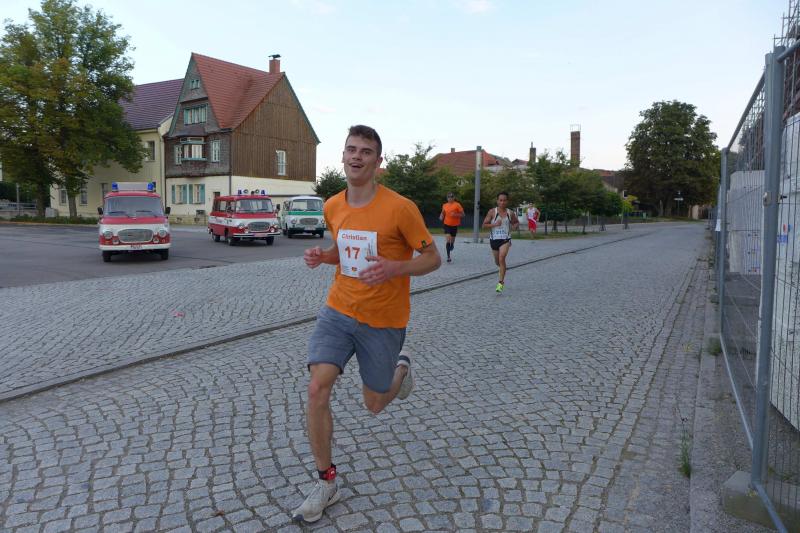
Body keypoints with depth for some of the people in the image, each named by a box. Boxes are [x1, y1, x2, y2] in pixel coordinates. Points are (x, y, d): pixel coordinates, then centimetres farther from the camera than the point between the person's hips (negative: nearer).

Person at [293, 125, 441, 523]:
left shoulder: (400, 208, -16)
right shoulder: (333, 207, 1)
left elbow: (432, 259, -9)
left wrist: (394, 268, -28)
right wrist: (322, 256, -4)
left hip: (383, 322, -3)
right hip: (338, 311, 4)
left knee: (373, 404, 11)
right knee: (317, 390, -12)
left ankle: (402, 368, 46)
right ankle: (326, 483, 8)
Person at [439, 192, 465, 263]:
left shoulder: (457, 205, -9)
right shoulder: (444, 205, 2)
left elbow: (462, 214, -8)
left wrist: (455, 214, -24)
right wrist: (441, 216, -4)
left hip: (454, 225, -1)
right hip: (447, 225, 1)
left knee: (452, 241, 14)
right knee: (448, 240, -14)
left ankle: (452, 246, 52)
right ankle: (448, 257, -10)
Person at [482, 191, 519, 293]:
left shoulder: (510, 213, 0)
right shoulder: (492, 211, -5)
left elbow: (516, 222, 17)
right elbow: (484, 224, -5)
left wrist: (515, 226, -6)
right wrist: (495, 224, -20)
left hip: (505, 240, -1)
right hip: (494, 239, 2)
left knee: (502, 259, -21)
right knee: (497, 261, 16)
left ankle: (501, 282, -15)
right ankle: (502, 269, 54)